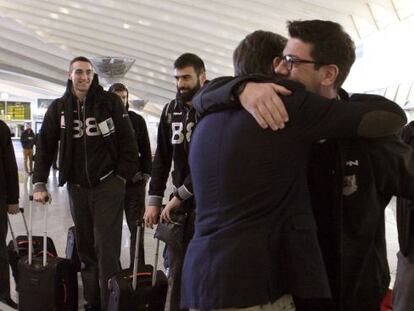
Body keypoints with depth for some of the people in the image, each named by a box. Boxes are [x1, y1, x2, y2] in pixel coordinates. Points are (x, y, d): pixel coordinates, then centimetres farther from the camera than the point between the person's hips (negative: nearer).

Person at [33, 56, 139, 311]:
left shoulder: (110, 102, -3)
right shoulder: (59, 108, 5)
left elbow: (128, 141, -3)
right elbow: (45, 146, 6)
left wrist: (123, 176, -6)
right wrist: (40, 183, 0)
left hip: (108, 185, -3)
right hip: (77, 187, 4)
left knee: (107, 249, -5)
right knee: (86, 249, 11)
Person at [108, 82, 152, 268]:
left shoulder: (137, 120, 5)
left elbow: (145, 150, 7)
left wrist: (146, 173, -1)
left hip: (134, 181, 0)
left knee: (136, 226, 3)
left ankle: (137, 267, 11)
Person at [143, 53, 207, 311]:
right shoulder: (171, 110, 8)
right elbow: (162, 158, 10)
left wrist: (180, 195, -13)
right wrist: (154, 201, 5)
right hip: (181, 199, 5)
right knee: (176, 267, 9)